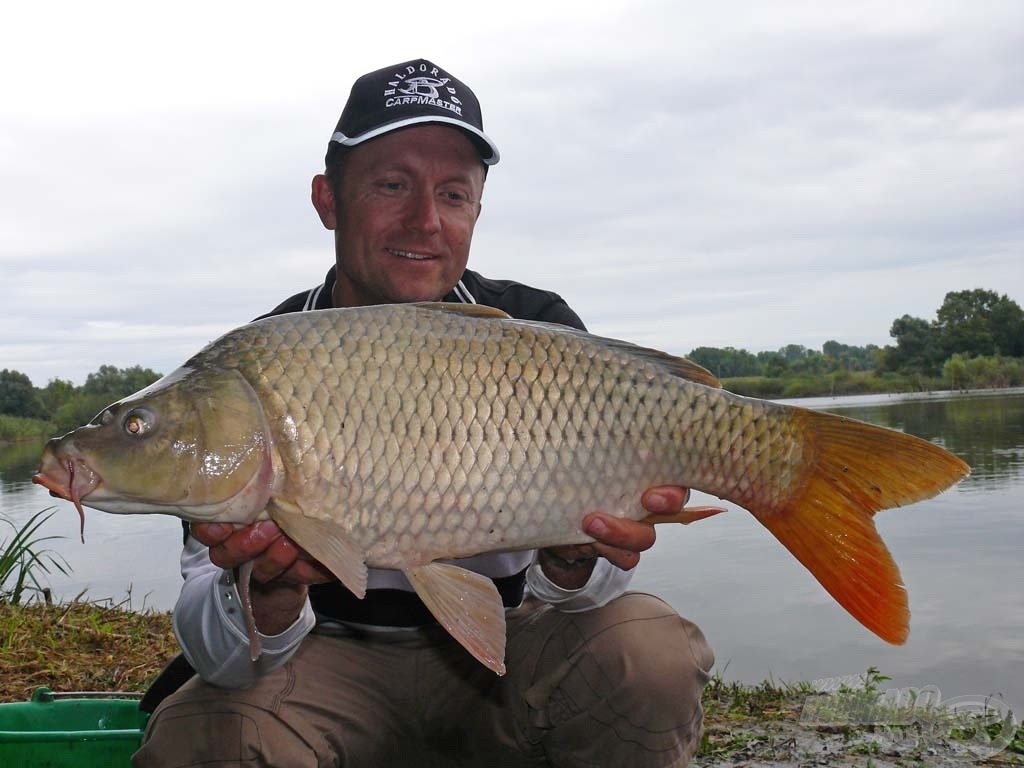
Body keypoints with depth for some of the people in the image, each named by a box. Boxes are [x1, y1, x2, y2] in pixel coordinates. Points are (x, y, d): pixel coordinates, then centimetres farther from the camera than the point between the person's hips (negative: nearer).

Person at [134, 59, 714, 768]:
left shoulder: (538, 331, -10)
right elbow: (216, 650, -17)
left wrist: (574, 562, -37)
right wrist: (266, 594, -41)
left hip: (501, 643, 1)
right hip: (336, 661, 0)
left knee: (654, 659, -28)